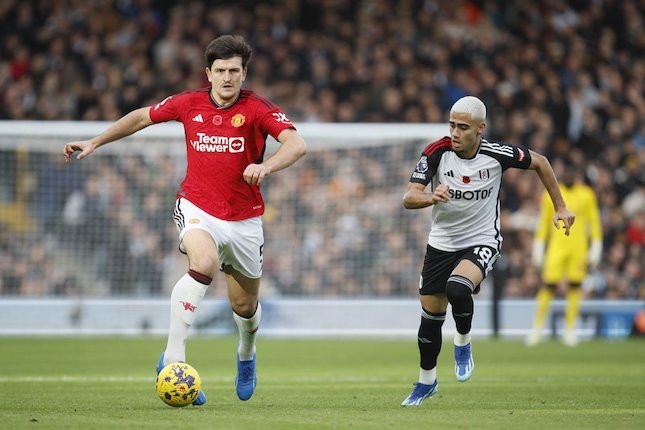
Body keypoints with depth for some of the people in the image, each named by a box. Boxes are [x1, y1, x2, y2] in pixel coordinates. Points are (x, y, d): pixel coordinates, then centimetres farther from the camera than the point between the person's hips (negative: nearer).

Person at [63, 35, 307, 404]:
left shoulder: (258, 109, -10)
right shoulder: (189, 104, -1)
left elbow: (297, 144, -25)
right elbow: (142, 117, 17)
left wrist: (266, 166, -44)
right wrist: (95, 143, 17)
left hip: (244, 219, 1)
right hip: (197, 208, -1)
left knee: (245, 305, 11)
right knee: (205, 263, -33)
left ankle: (247, 354, 49)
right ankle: (173, 359, -28)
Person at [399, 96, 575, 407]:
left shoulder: (498, 154, -17)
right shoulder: (436, 153, -17)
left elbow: (539, 163, 2)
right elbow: (408, 198, -22)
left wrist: (560, 208, 4)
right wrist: (431, 197, -44)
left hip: (482, 243, -3)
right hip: (441, 243, 3)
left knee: (457, 289, -33)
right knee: (430, 317, 9)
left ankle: (463, 345, -2)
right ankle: (427, 381, 35)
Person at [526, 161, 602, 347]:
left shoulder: (587, 195, 4)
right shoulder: (551, 194, 5)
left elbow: (594, 222, 7)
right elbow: (543, 223, 9)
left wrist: (595, 250, 1)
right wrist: (538, 249, 6)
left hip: (579, 248, 1)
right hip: (556, 246, 0)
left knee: (575, 287, -1)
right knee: (549, 286, -7)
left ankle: (570, 330, 7)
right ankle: (537, 327, 3)